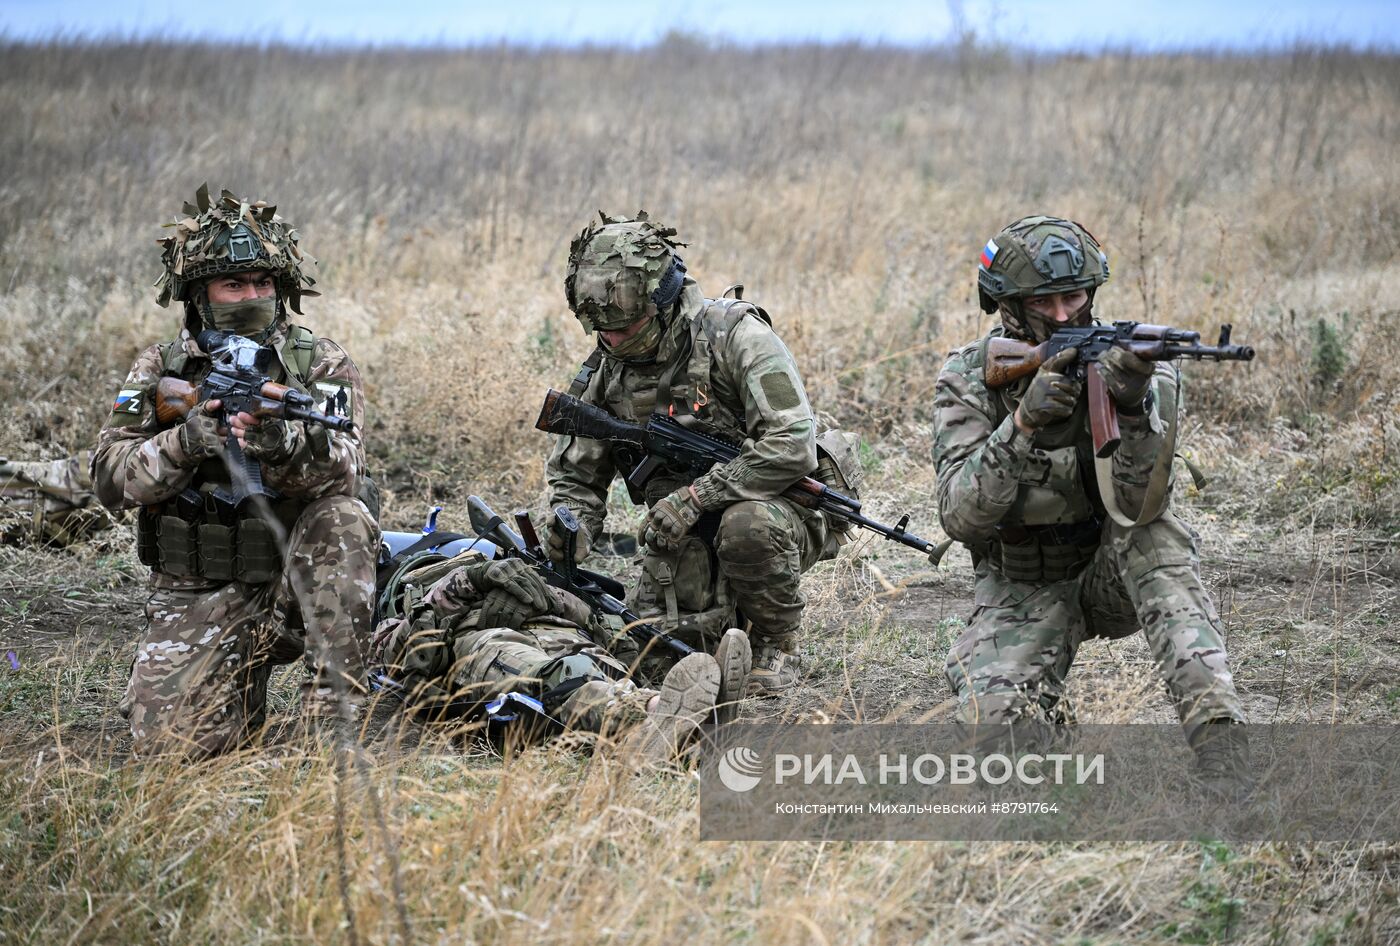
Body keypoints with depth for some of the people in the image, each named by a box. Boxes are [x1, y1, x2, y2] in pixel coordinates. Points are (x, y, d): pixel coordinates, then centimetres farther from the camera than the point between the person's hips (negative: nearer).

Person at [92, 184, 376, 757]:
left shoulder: (323, 366, 0)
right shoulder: (160, 371, 5)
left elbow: (344, 469, -15)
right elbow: (111, 479, -4)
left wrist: (282, 443, -37)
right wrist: (187, 442, -22)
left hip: (293, 579, 0)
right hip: (198, 596, 0)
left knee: (343, 517, -32)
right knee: (173, 738, -21)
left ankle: (335, 707, -23)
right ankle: (245, 680, 14)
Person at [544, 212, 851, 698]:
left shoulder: (735, 336, -19)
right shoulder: (605, 370, -1)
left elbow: (792, 448, -27)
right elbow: (575, 474, 9)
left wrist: (695, 497, -30)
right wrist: (574, 524, -15)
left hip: (775, 506, -5)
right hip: (686, 534, 5)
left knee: (747, 525, -38)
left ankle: (777, 644, -10)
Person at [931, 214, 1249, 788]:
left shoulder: (1130, 364, -14)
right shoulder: (968, 379, -11)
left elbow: (1137, 504, -27)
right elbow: (962, 518, -23)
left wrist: (1135, 408, -46)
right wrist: (1023, 423, -37)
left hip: (1114, 571, 0)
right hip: (1021, 589, 0)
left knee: (1157, 536, -35)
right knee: (994, 719, -28)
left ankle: (1219, 742, -41)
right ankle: (1048, 718, 11)